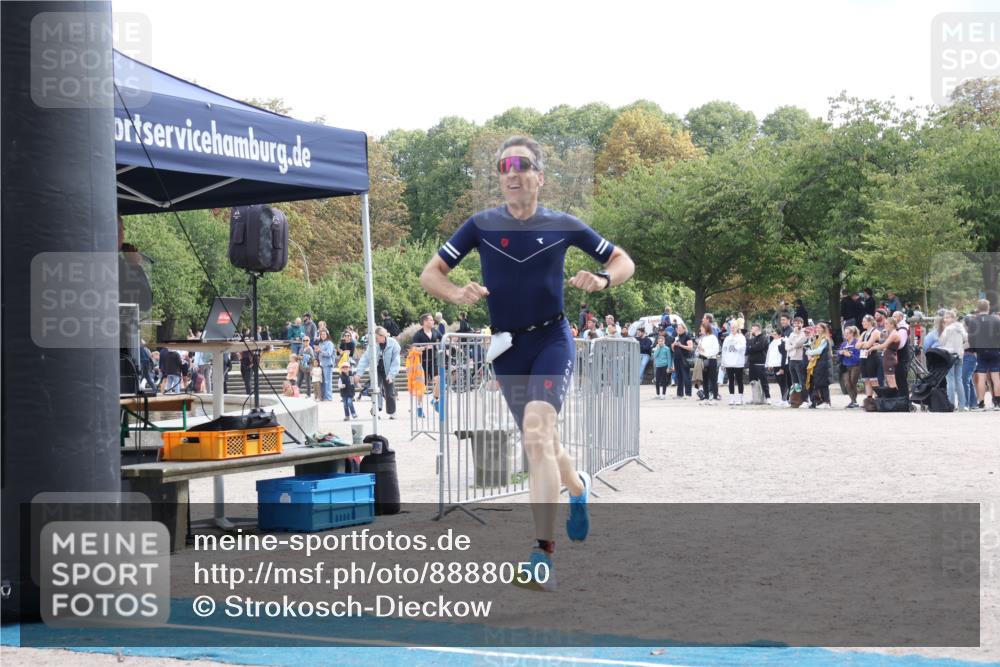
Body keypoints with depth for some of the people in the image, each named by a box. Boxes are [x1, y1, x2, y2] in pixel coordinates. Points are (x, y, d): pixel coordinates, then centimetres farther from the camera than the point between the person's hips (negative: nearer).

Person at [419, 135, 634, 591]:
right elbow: (430, 273, -2)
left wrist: (602, 279, -17)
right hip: (507, 348, 3)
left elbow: (623, 262, 6)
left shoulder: (562, 225, -4)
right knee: (541, 447, 15)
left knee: (536, 431, -26)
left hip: (552, 340, -3)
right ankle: (578, 488, 53)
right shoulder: (482, 225, -3)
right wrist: (457, 294, -23)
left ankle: (542, 558, -29)